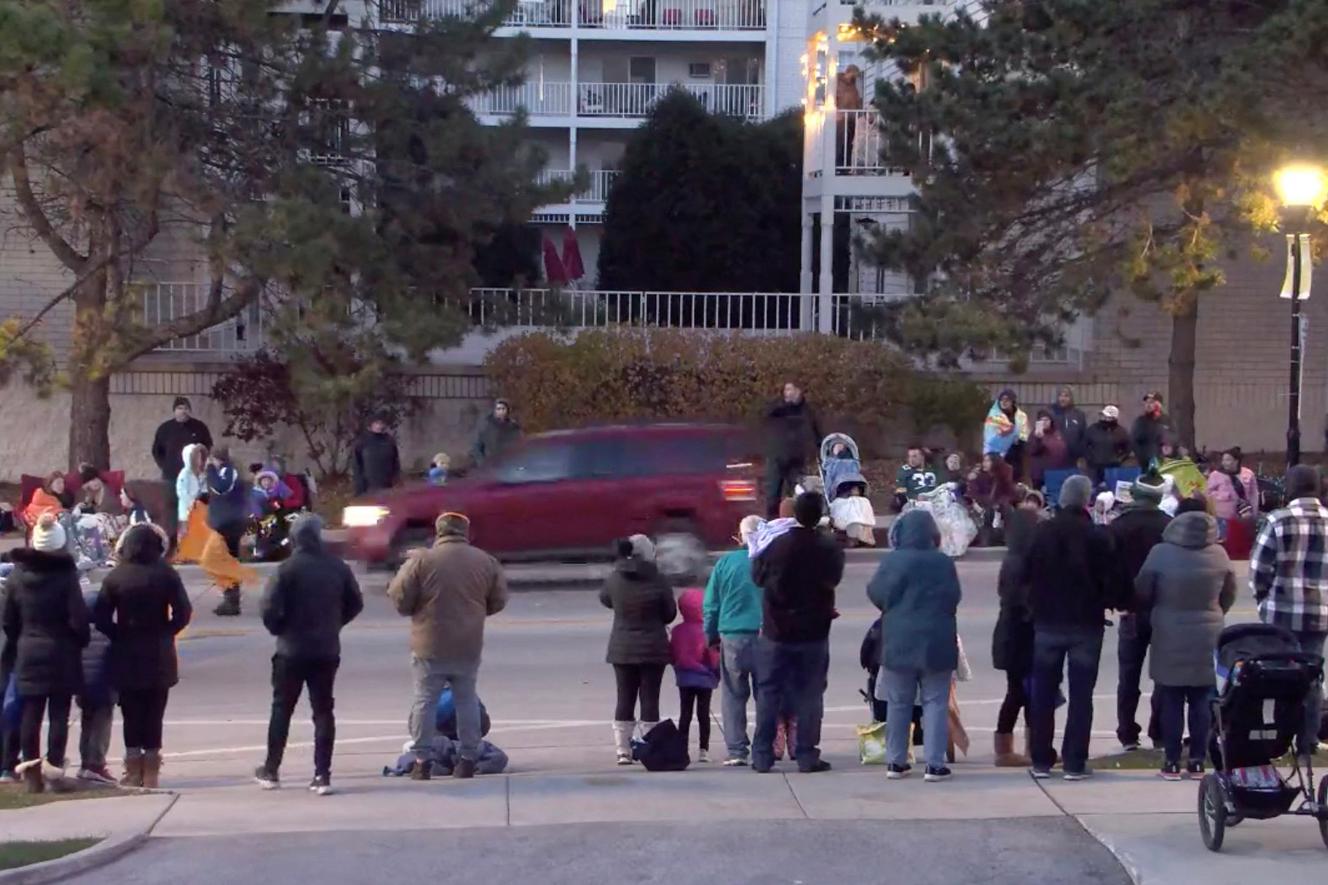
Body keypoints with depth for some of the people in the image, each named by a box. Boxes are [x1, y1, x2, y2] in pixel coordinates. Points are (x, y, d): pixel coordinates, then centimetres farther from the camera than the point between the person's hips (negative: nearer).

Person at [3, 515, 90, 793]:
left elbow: (8, 620, 6)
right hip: (61, 654, -3)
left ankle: (31, 767, 5)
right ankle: (54, 767, -2)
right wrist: (82, 640, 5)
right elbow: (78, 619, -13)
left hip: (28, 653, 3)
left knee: (31, 713, 8)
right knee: (59, 713, 2)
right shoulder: (66, 575, -12)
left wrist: (14, 647, 18)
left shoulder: (16, 576, 1)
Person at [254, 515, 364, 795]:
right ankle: (322, 775, 1)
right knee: (323, 711, 7)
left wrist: (279, 629, 1)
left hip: (292, 650, -3)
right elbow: (355, 603, 7)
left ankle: (271, 771, 17)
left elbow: (270, 608, -18)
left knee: (282, 709, 11)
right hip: (327, 651, 3)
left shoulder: (289, 568, -13)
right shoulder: (338, 567, 0)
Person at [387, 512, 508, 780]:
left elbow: (400, 598, -7)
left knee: (425, 701, 6)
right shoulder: (486, 562, 0)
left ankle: (422, 761, 5)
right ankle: (468, 759, 14)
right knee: (467, 700, 13)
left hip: (430, 647, -3)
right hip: (468, 647, 3)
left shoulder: (422, 560, -10)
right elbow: (498, 601, 7)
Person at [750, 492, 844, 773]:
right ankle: (806, 756, 5)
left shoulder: (777, 545, -10)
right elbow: (834, 579, 2)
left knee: (769, 692, 8)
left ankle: (762, 756, 8)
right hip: (814, 633, 0)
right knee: (809, 695, 6)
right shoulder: (829, 549, -11)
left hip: (776, 631, 1)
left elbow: (758, 576, 2)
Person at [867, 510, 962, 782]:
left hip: (899, 642, 0)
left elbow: (877, 594, -5)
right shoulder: (944, 563, -4)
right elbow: (954, 599, 3)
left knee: (898, 703, 10)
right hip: (937, 642, 0)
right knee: (935, 703, 4)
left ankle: (895, 761, 14)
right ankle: (934, 763, -1)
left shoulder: (892, 562, -9)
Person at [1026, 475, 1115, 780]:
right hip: (1085, 623, -3)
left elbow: (1029, 574, 2)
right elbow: (1109, 579, -7)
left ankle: (1041, 760, 11)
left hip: (1047, 621, 3)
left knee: (1043, 693, 11)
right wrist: (1103, 602, 11)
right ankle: (1074, 762, -2)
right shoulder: (1096, 536, -11)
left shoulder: (1042, 532, -2)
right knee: (1081, 695, 2)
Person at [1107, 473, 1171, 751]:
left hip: (1132, 611, 0)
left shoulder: (1117, 527, -5)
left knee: (1128, 676, 7)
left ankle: (1128, 735, 4)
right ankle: (1160, 734, 4)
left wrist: (1117, 601, 2)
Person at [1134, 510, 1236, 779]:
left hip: (1170, 636, -2)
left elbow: (1142, 592, -4)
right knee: (1201, 702, 8)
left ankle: (1172, 762, 4)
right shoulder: (1219, 555, -5)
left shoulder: (1161, 553, -12)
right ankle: (1197, 761, 9)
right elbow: (1229, 595, 8)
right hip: (1207, 636, 2)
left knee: (1171, 702, 4)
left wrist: (1154, 613, 17)